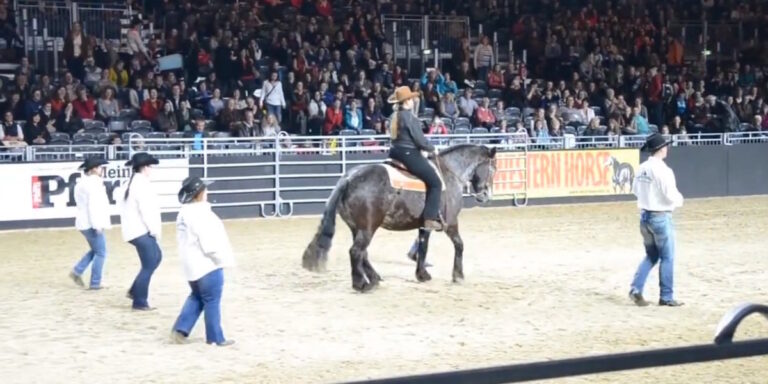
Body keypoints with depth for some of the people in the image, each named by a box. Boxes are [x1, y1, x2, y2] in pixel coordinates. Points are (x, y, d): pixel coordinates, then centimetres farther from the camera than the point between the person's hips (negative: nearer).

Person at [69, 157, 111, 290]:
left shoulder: (82, 183, 14)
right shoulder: (94, 184, -16)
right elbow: (93, 206, -22)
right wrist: (97, 225, -21)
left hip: (84, 223, 10)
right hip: (91, 223, -10)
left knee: (96, 250, 21)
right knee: (100, 253, 0)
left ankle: (77, 271, 13)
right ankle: (95, 283, 2)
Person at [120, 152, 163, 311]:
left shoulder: (133, 183, 14)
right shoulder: (142, 184, -17)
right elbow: (146, 210, -21)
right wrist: (155, 230, -11)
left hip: (135, 229, 10)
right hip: (142, 231, -10)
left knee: (156, 257, 20)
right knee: (148, 266, -3)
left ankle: (135, 291, 20)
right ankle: (140, 302, 4)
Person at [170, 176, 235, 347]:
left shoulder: (184, 213, 9)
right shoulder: (200, 214, -21)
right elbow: (209, 242, -24)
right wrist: (222, 258, -12)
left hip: (192, 264, 9)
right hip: (207, 263, -9)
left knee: (197, 297, 21)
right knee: (212, 301, 1)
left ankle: (180, 329, 14)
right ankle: (216, 338, 9)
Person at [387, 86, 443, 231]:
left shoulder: (396, 116, 12)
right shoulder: (410, 117, -15)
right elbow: (419, 140, -16)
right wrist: (432, 149, 1)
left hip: (395, 153, 10)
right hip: (410, 154, -10)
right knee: (435, 182, -6)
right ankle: (430, 219, -12)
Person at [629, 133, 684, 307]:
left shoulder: (642, 168, 4)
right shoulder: (662, 170, -19)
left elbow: (635, 189, 15)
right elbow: (671, 195, -20)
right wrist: (680, 199, 1)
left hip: (645, 216, 7)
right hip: (661, 217, -7)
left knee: (651, 256, 18)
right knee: (667, 258, 4)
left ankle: (636, 289, 5)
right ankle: (666, 297, 9)